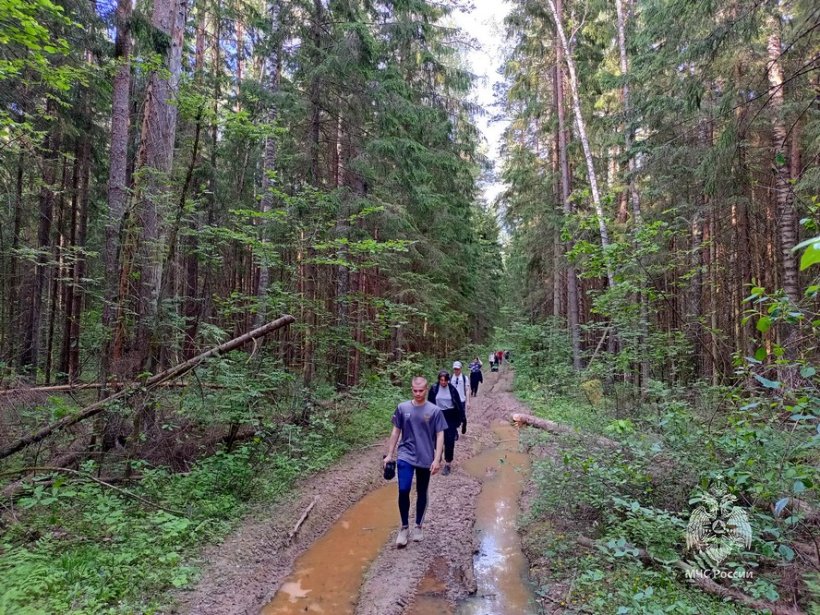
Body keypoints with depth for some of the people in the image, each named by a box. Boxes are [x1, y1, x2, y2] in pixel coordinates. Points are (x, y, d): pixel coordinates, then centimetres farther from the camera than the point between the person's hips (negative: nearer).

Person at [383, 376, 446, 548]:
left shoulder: (435, 411, -7)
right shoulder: (402, 408, -2)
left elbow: (440, 436, -5)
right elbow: (396, 432, 6)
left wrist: (437, 459, -12)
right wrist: (389, 455, 6)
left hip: (426, 459, 0)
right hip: (405, 456, 0)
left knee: (422, 493, 12)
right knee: (403, 490, -12)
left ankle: (418, 526, 32)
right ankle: (404, 527, 8)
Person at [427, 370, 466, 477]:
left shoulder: (452, 389, -6)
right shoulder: (434, 389, -5)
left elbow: (459, 404, -2)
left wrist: (463, 418, -3)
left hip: (451, 417, -1)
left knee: (450, 441, 0)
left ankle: (448, 464, 11)